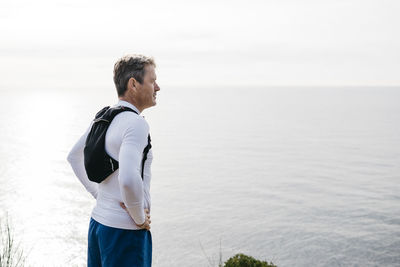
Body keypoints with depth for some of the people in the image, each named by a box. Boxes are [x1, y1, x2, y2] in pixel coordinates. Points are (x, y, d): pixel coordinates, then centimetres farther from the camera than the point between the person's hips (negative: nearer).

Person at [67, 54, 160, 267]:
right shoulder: (136, 124, -21)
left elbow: (74, 157, 19)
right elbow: (129, 179, -35)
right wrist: (140, 218, -19)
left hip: (99, 220, 9)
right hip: (125, 230, -8)